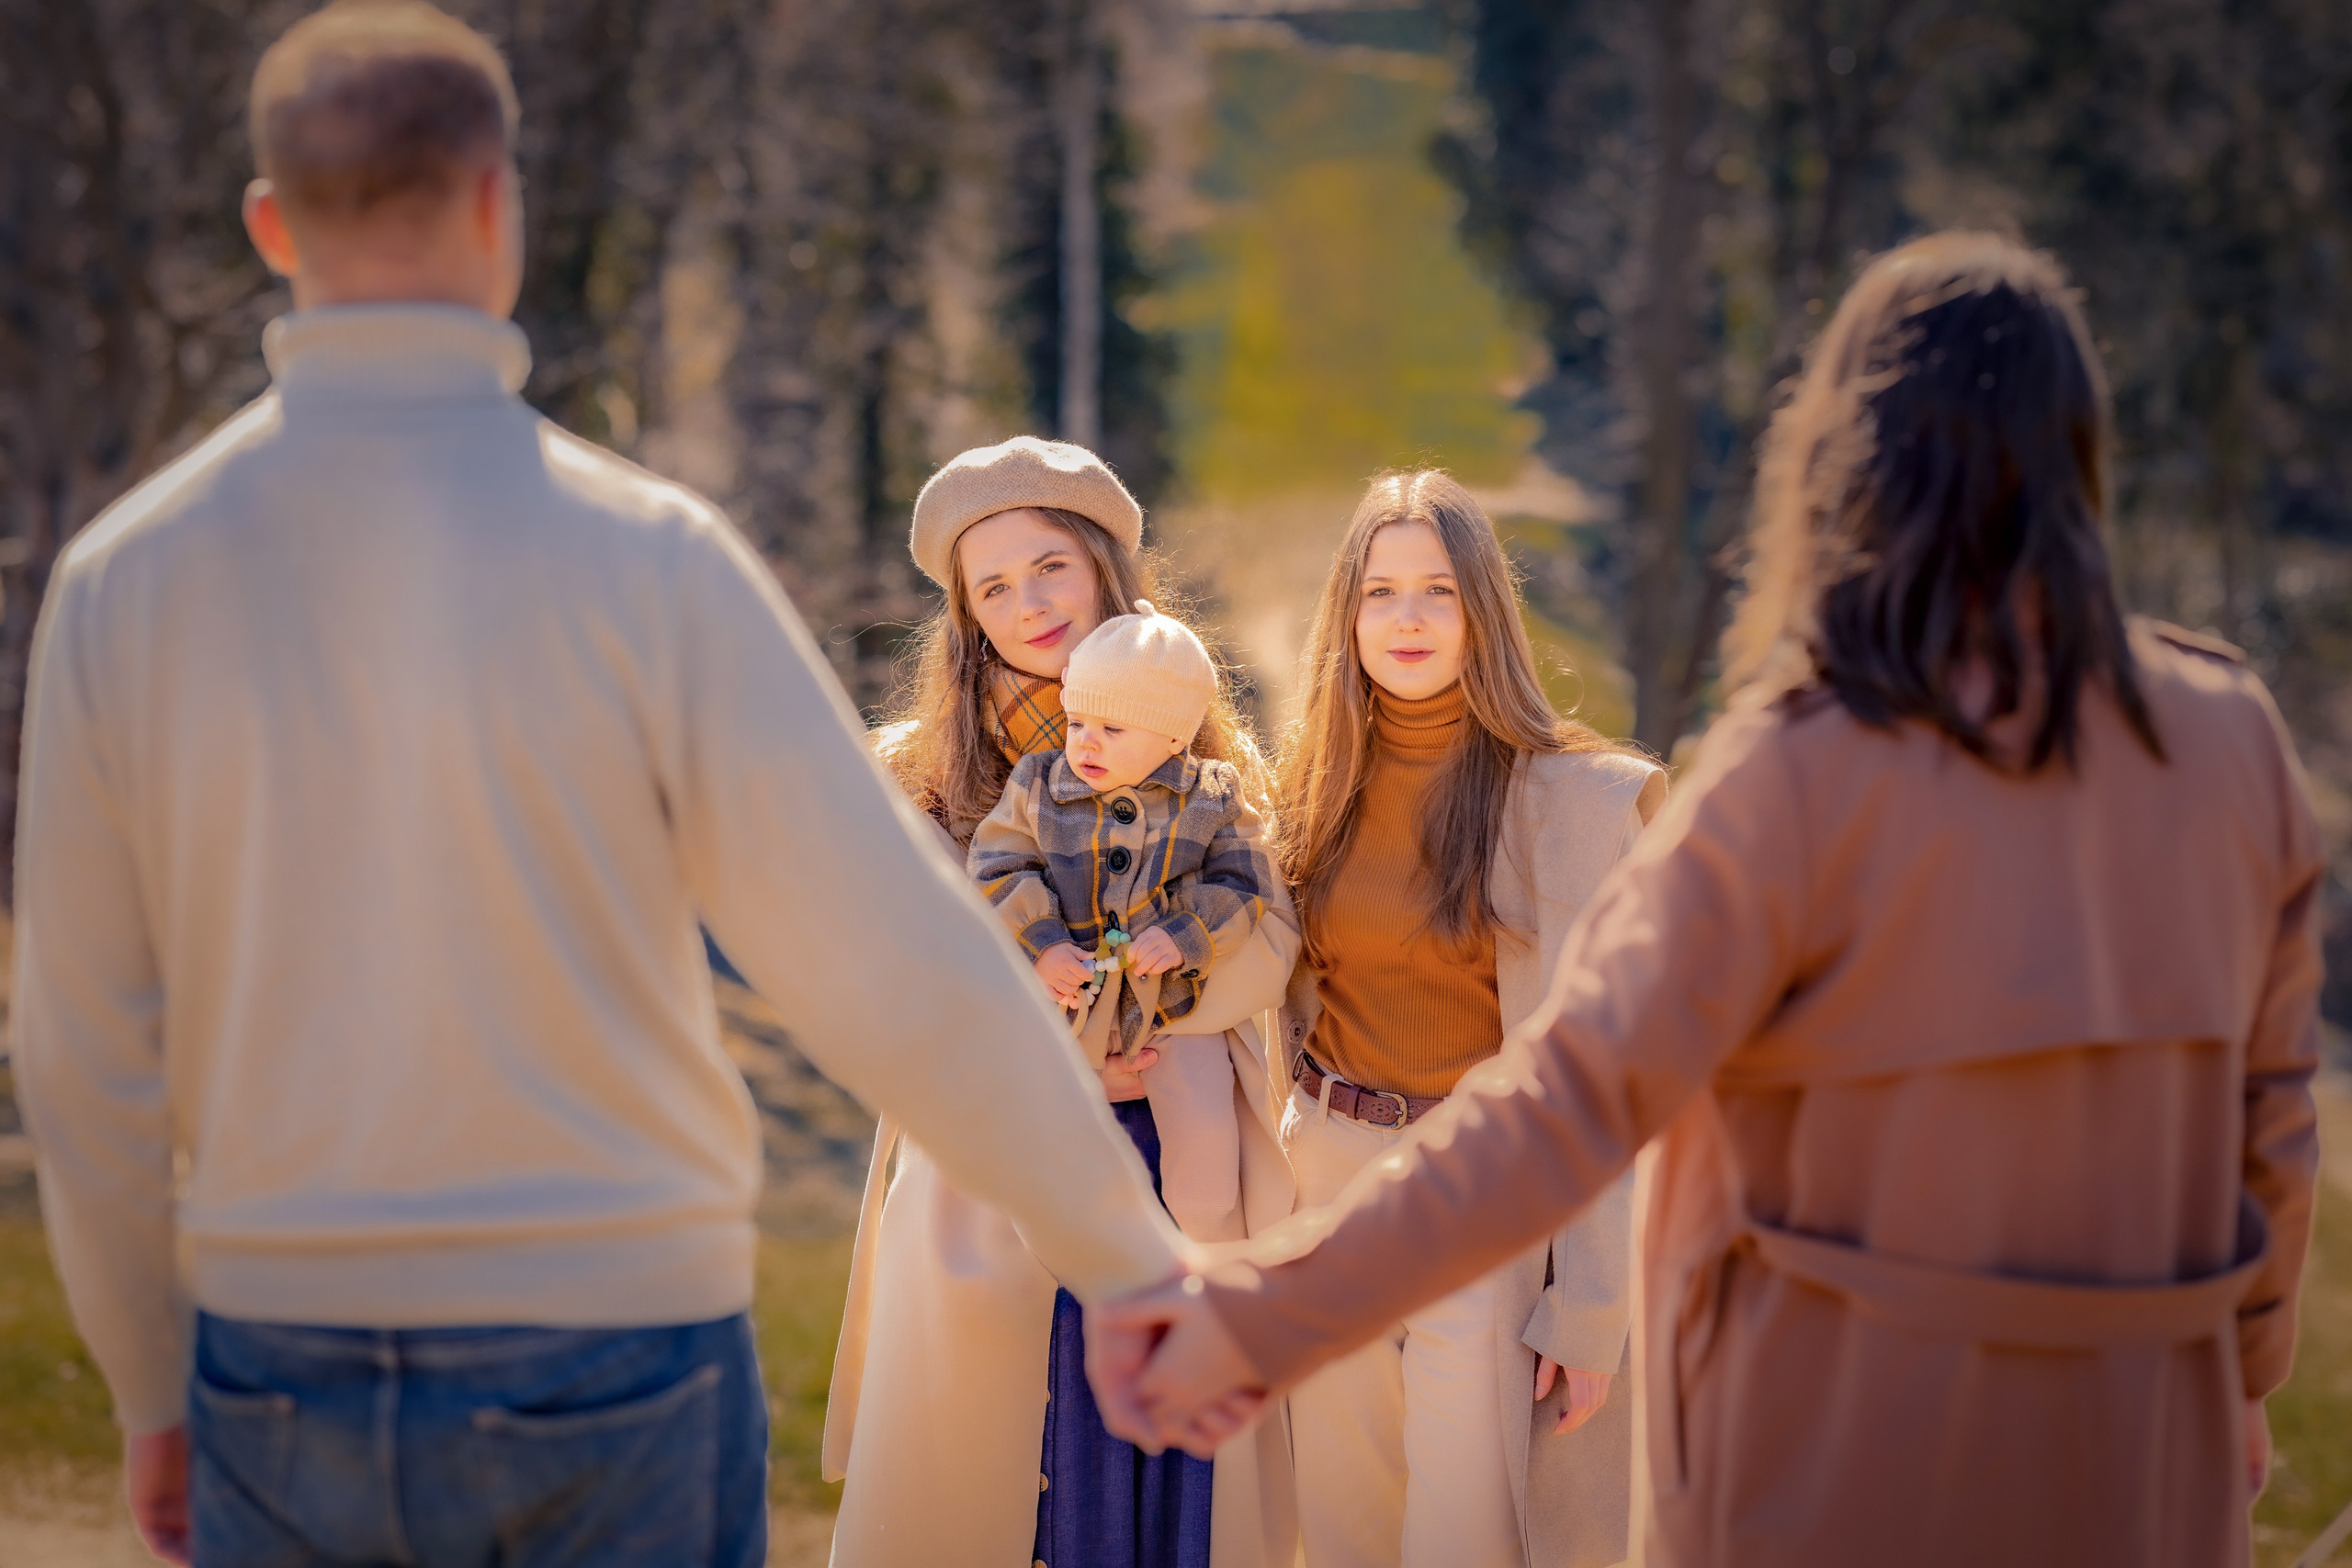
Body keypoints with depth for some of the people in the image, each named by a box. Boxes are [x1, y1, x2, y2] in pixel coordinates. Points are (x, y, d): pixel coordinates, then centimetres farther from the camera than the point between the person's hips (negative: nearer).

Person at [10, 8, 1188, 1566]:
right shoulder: (643, 557, -14)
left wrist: (151, 1390, 16)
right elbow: (899, 976, -15)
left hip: (292, 1381, 3)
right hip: (608, 1394, -2)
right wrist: (1145, 1262, -3)